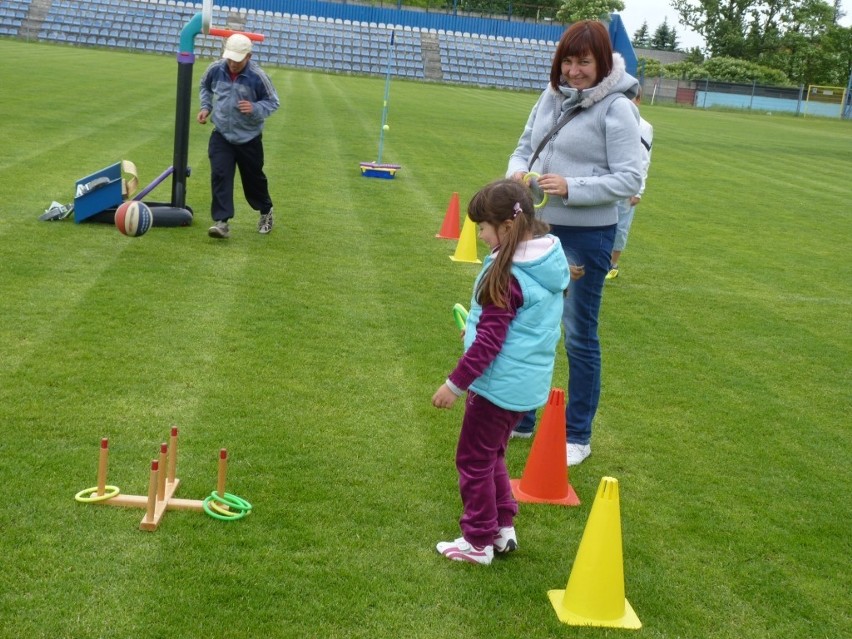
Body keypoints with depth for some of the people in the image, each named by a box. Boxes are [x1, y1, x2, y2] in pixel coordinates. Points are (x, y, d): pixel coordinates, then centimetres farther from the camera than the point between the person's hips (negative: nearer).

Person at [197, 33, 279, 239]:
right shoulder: (215, 69, -9)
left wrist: (255, 109, -26)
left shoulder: (257, 76, -19)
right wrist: (206, 108, -1)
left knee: (253, 178, 13)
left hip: (249, 138, -2)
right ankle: (221, 222, -13)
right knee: (219, 176, -13)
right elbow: (205, 87, 13)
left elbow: (273, 102, -8)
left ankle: (266, 211, 39)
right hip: (221, 134, 2)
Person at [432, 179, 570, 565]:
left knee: (474, 460, 8)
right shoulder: (550, 260, 3)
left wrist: (455, 384, -14)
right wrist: (477, 325, 14)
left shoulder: (506, 275, -23)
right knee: (491, 455, 24)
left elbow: (489, 342, -22)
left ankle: (479, 543, 19)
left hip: (501, 384, -9)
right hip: (529, 382, 9)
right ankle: (503, 527, 31)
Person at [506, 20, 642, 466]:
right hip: (539, 227, 7)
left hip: (586, 236, -6)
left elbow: (630, 179, -15)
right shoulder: (551, 97, 4)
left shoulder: (617, 108, -13)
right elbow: (524, 147, 13)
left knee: (579, 335, 5)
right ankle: (520, 417, 35)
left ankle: (577, 436, 21)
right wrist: (517, 172, -9)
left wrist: (571, 188, -25)